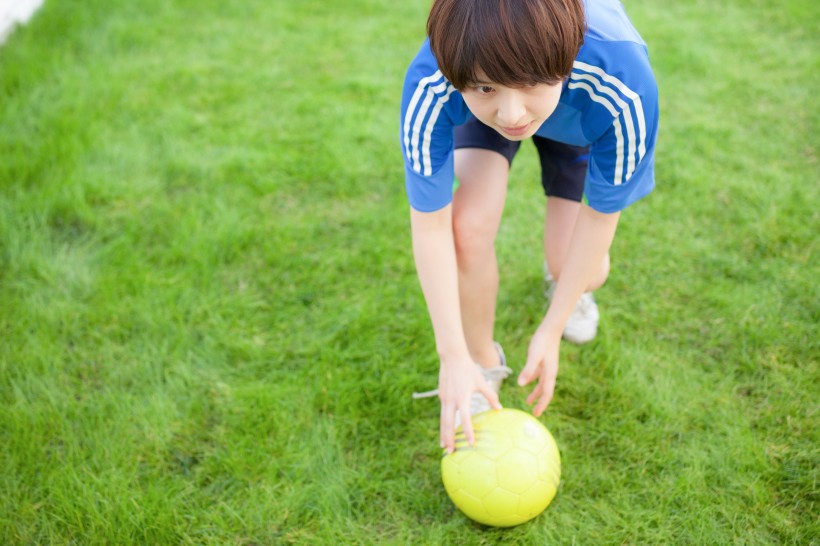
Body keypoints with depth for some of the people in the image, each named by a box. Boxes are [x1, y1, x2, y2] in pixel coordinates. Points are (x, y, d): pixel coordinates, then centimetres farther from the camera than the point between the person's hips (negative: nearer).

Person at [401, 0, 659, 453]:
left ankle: (560, 279, 31)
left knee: (582, 273, -10)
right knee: (469, 228, -26)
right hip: (477, 119, 0)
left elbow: (601, 213, -29)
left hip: (577, 119, 0)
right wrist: (454, 358, -32)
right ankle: (484, 363, 3)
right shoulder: (428, 87, -44)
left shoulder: (622, 86, -45)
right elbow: (430, 225, -34)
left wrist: (551, 330, -22)